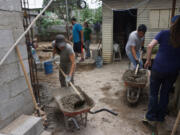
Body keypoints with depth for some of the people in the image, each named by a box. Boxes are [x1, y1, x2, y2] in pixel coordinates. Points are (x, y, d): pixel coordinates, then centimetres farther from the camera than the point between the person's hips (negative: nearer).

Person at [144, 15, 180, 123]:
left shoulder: (164, 33, -3)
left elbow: (150, 46, -13)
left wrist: (148, 60, -3)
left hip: (158, 68, -2)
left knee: (154, 93, 11)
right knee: (165, 94, 17)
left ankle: (151, 116, 19)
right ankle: (160, 116, 29)